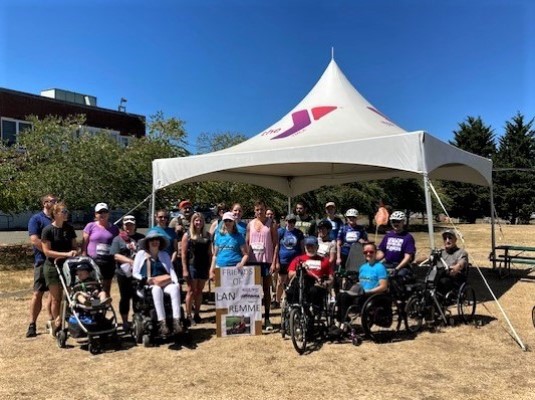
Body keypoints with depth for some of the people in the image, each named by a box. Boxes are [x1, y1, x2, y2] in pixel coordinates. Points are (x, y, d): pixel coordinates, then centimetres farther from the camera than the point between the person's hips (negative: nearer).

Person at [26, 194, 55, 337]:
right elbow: (34, 240, -14)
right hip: (43, 261, -5)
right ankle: (32, 324, 4)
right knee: (38, 293, -3)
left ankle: (51, 321, 23)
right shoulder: (36, 219, -2)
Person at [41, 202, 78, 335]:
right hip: (53, 267, -4)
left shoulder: (69, 229, 6)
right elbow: (47, 251, -13)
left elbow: (74, 246, 12)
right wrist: (66, 254, -21)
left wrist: (75, 252, -11)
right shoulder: (48, 230, -8)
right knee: (56, 298, 2)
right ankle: (56, 324, 16)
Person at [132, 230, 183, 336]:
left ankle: (176, 321, -40)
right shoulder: (141, 254, 10)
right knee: (157, 289, -39)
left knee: (175, 288, -32)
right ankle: (162, 323, -43)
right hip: (148, 285, -3)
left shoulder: (164, 255, 20)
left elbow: (171, 270, 11)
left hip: (166, 283, 3)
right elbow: (135, 273, 7)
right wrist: (145, 279, -12)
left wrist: (176, 282, -8)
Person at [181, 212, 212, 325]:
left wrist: (210, 267, 6)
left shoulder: (207, 235, 10)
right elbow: (183, 253, -3)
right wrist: (184, 269, -9)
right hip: (192, 266, -3)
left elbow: (209, 253, 12)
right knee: (191, 291, -1)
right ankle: (188, 315, 5)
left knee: (199, 291, 10)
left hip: (204, 267, 3)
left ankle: (197, 314, 19)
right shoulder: (187, 235, 0)